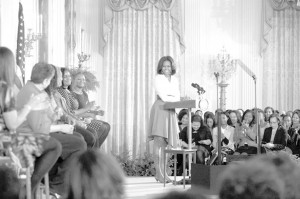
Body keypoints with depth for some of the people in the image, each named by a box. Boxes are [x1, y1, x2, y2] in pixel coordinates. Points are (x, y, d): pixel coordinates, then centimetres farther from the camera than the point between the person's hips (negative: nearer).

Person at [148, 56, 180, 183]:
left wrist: (169, 98, -7)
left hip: (170, 112, 6)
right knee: (159, 140, -13)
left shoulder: (175, 80, 18)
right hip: (160, 110, -6)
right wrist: (174, 98, -2)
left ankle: (160, 173, 8)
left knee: (166, 142, 3)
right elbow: (163, 96, -8)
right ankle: (160, 173, -16)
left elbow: (177, 98, 11)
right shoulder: (158, 78, 1)